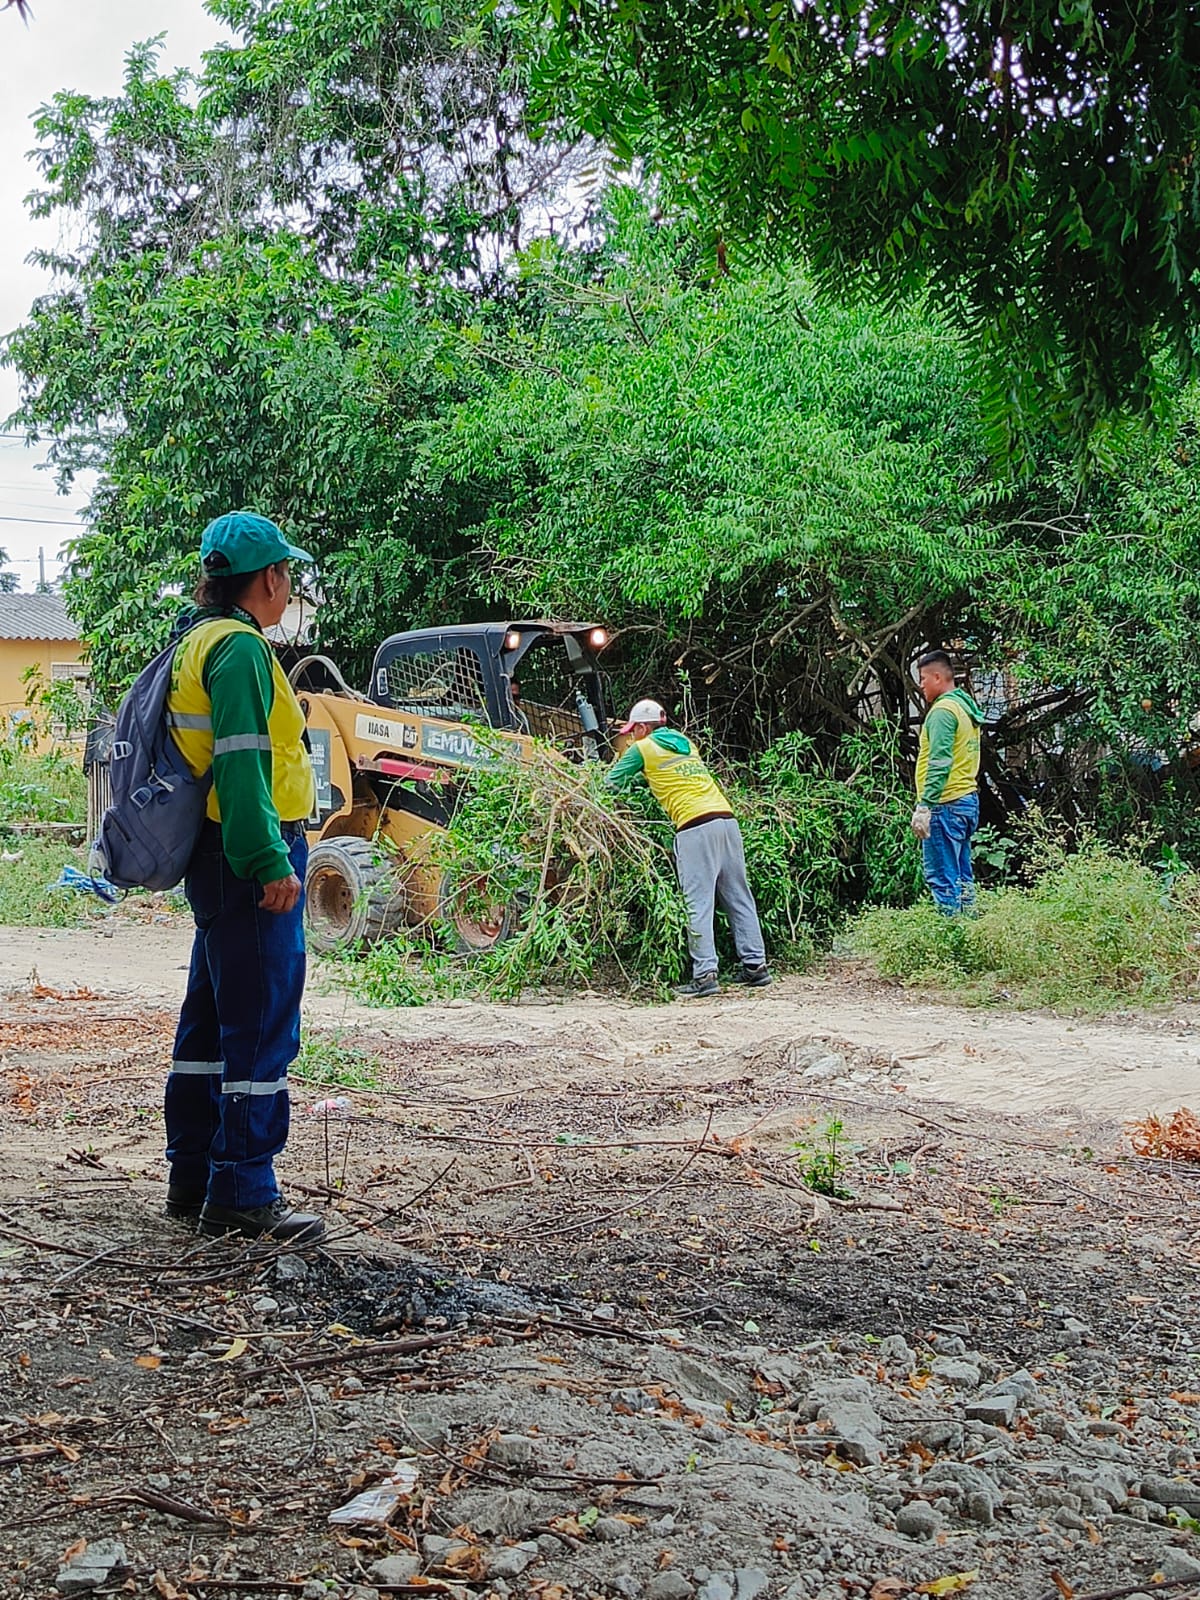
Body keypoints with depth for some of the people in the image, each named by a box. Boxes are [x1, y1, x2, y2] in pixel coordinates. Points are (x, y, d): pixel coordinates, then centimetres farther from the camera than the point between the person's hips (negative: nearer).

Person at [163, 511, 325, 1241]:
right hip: (250, 860, -11)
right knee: (262, 1026, -6)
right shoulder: (240, 646, -14)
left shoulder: (199, 641, 17)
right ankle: (242, 1194, -3)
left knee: (212, 1018, 15)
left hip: (217, 861, 11)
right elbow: (241, 763, -22)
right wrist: (272, 863, -23)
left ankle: (193, 1177, 24)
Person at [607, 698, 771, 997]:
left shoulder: (642, 749, 8)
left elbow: (614, 782, 16)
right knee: (739, 897, 10)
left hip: (695, 828, -6)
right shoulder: (685, 743, 25)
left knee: (699, 904, -7)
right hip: (727, 820, 6)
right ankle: (755, 965, 12)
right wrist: (642, 777, 38)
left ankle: (705, 974, -11)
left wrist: (633, 780, 35)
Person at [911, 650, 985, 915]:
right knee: (962, 876, 13)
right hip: (968, 801, 10)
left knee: (942, 878, -8)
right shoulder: (966, 708, 17)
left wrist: (924, 805, -22)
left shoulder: (943, 711, -12)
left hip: (946, 804, -10)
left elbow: (939, 763, -21)